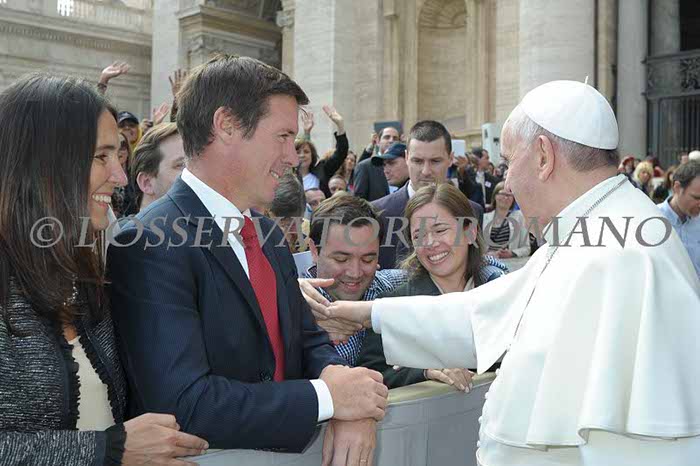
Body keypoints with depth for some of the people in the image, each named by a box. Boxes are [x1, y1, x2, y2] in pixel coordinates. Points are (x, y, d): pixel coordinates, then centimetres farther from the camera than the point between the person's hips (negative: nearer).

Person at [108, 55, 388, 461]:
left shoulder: (268, 233, 6)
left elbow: (308, 339, 9)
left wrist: (343, 383, -10)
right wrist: (327, 397, -16)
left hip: (288, 448, 5)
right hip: (206, 456, -5)